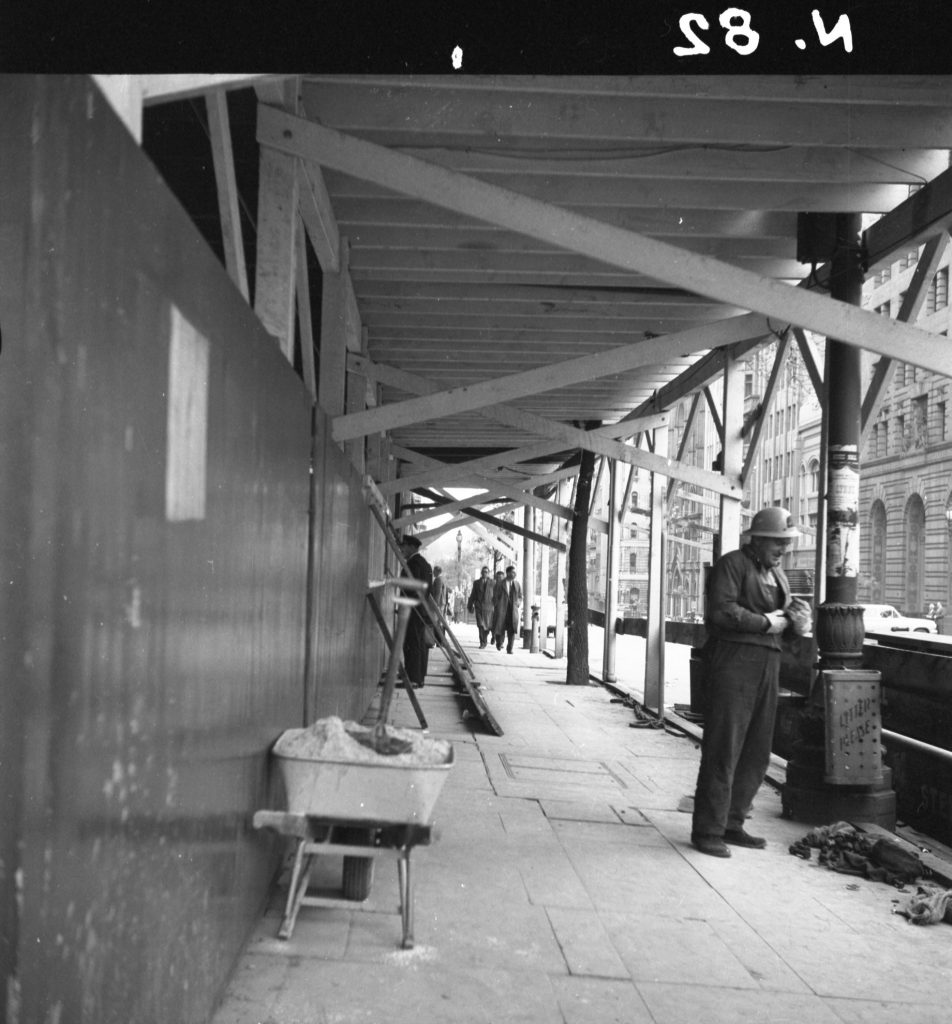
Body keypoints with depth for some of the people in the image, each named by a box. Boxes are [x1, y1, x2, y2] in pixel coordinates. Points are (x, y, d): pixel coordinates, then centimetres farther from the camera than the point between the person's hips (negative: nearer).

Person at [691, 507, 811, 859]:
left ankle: (732, 824, 20)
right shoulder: (731, 565, -5)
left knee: (756, 753, 9)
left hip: (767, 664, 8)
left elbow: (784, 615, 25)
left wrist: (798, 615, 2)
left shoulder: (776, 573, 22)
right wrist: (766, 622, -12)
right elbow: (721, 612, -18)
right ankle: (707, 831, -1)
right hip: (733, 661, -8)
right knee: (723, 750, -7)